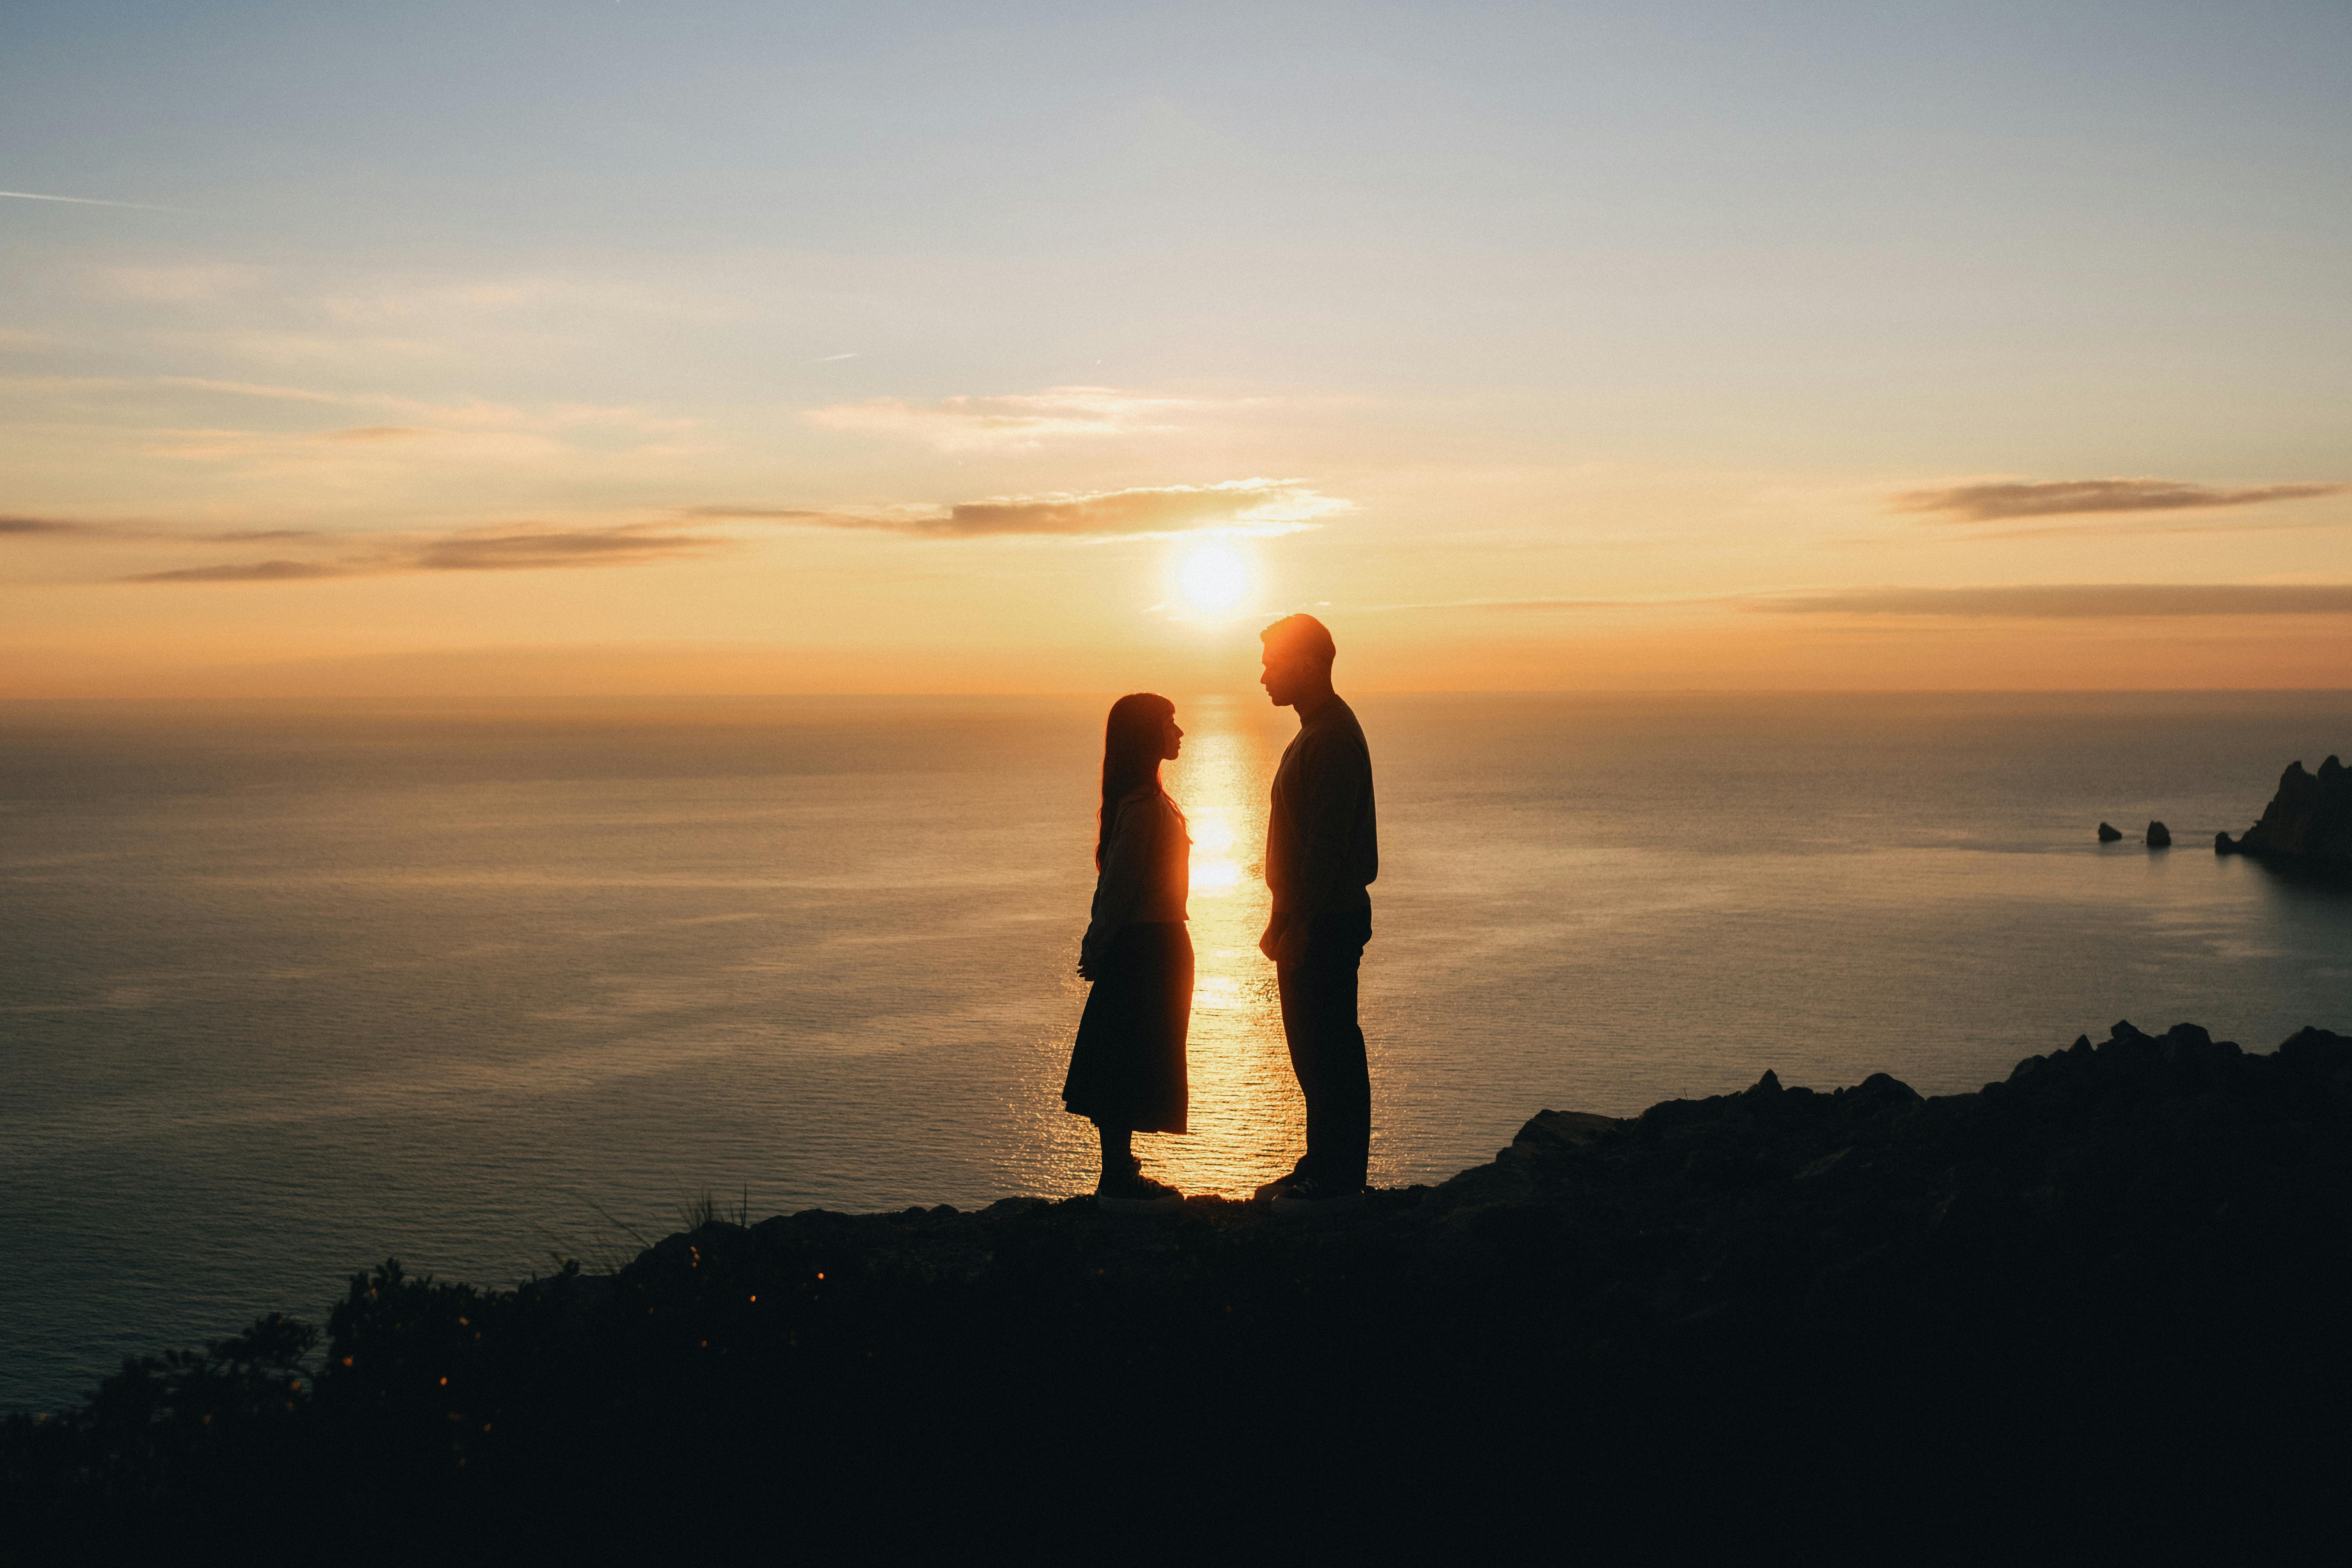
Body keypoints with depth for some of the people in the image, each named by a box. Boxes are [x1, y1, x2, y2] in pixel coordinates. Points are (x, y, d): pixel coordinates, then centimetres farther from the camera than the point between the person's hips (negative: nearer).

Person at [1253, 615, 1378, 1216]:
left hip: (1325, 920, -11)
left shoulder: (1332, 739, -18)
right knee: (1314, 1048, 15)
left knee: (1329, 1052, -4)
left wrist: (1295, 924, -22)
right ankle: (1323, 1166, 24)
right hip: (1312, 917, 11)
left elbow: (1326, 843, -23)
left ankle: (1339, 1180, 3)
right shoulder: (1319, 731, 16)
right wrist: (1286, 920, 21)